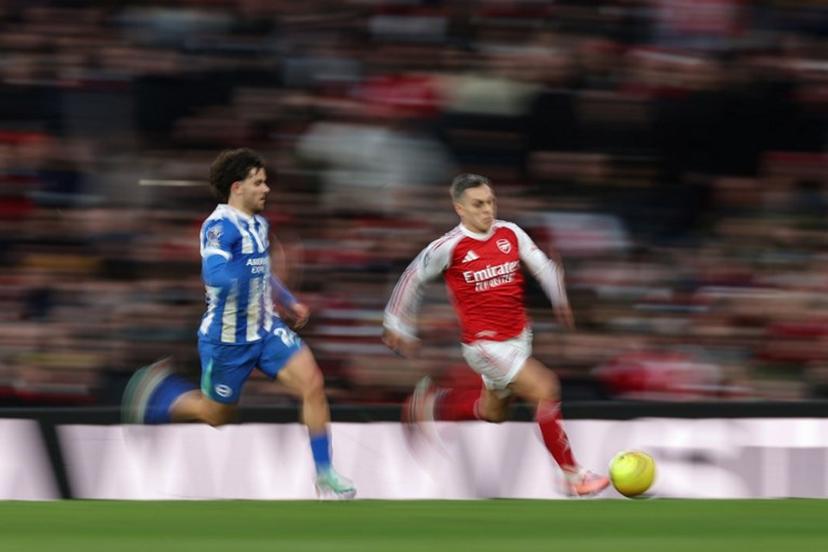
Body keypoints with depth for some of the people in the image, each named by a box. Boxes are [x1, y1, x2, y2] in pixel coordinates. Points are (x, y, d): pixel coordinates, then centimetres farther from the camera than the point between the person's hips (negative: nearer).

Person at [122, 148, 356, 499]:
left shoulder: (258, 223, 7)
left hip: (265, 330, 7)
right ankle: (158, 393, 39)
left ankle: (325, 476, -7)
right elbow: (215, 274, -36)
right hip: (227, 337, -7)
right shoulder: (220, 226, -20)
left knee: (312, 384, -12)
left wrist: (289, 303, 17)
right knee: (216, 414, 10)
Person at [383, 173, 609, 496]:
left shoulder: (510, 233, -1)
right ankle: (572, 476, -10)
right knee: (545, 390, -18)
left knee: (493, 412, 19)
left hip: (518, 337, 7)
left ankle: (432, 403, 43)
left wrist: (561, 300, -15)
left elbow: (542, 266, 2)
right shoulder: (449, 247, -13)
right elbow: (412, 279, -1)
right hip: (484, 343, -7)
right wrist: (399, 327, 6)